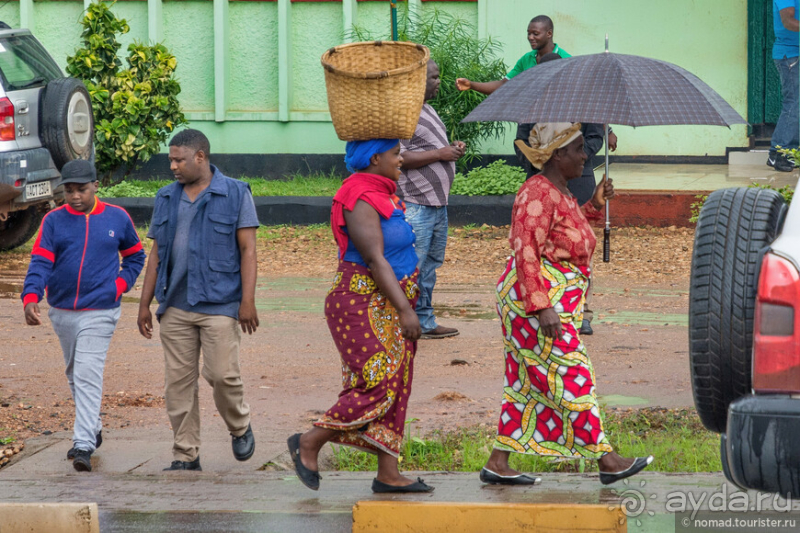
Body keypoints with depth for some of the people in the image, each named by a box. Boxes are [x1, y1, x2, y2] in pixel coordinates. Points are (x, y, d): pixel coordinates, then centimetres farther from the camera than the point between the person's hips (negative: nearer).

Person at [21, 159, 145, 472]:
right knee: (74, 374, 17)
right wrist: (30, 298, -25)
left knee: (88, 375, -15)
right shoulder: (53, 221, 0)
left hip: (99, 312, -4)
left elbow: (135, 256, 14)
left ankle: (84, 445, -20)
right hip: (62, 313, 4)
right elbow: (40, 263, -8)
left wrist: (120, 285, -2)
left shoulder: (117, 218, 1)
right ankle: (93, 428, 37)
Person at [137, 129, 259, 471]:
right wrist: (145, 305, 10)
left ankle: (239, 428, 18)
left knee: (222, 373, -11)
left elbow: (248, 250, -4)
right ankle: (186, 456, 8)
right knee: (178, 381, 2)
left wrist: (248, 301, -12)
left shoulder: (235, 194, -1)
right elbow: (157, 255, 14)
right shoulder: (166, 199, 12)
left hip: (219, 303, -4)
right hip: (175, 306, 4)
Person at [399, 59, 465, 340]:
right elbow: (400, 158, -23)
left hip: (437, 202, 11)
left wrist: (452, 148, 11)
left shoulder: (427, 110, 18)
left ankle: (424, 322, 23)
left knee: (431, 264, 15)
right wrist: (441, 154, -19)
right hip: (415, 204, -10)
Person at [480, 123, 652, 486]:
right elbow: (526, 253, -23)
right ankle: (606, 460, -3)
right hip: (535, 295, -10)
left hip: (551, 299, 10)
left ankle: (498, 463, 13)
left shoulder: (557, 191, 13)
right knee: (571, 378, -6)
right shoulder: (538, 193, -17)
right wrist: (542, 306, -28)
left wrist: (594, 206, 16)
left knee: (527, 383, 11)